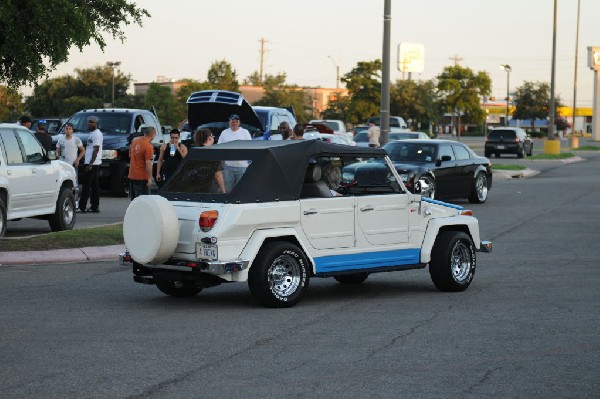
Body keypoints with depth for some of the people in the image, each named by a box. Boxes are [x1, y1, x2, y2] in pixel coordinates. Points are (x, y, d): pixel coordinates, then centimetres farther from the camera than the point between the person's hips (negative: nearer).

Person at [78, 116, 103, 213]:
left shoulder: (97, 134, -12)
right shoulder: (91, 133, 19)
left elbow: (96, 150, -19)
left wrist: (90, 164, -23)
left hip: (92, 164, -10)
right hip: (89, 163, 10)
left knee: (86, 185, -10)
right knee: (94, 186, 9)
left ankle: (82, 207, -10)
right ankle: (95, 207, 10)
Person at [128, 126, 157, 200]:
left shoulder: (134, 141, 5)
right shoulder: (148, 146, -18)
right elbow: (148, 163, -21)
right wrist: (150, 179, -18)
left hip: (132, 175, 8)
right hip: (142, 177, -8)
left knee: (133, 199, 14)